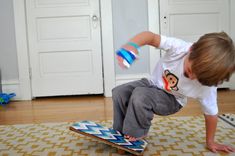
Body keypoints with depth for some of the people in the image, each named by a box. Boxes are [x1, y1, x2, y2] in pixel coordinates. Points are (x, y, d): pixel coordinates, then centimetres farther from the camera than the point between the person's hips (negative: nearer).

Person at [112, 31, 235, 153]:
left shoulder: (207, 87, -31)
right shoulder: (179, 47, -34)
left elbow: (211, 114, -15)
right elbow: (151, 36, -33)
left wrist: (210, 142, -1)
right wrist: (132, 45, -54)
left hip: (171, 99, -3)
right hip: (153, 83, 4)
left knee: (140, 96, -31)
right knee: (118, 93, -10)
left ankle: (137, 134, -7)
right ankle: (120, 132, 10)